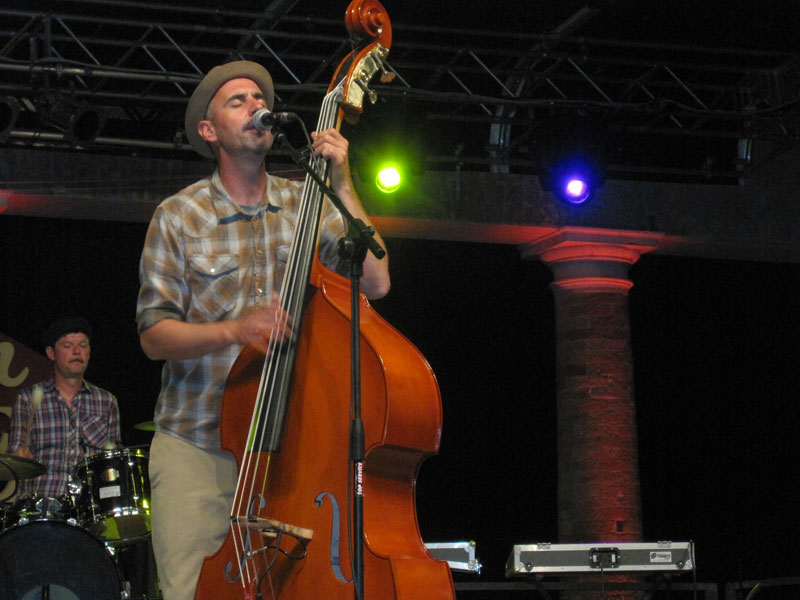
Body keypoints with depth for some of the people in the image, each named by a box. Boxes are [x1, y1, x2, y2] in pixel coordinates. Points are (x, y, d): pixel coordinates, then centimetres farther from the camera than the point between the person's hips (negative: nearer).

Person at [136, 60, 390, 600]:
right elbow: (154, 335, -3)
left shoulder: (306, 204, 7)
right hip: (195, 449, -1)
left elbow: (375, 281, -5)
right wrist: (234, 330, -20)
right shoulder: (179, 217, 2)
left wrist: (343, 186, -11)